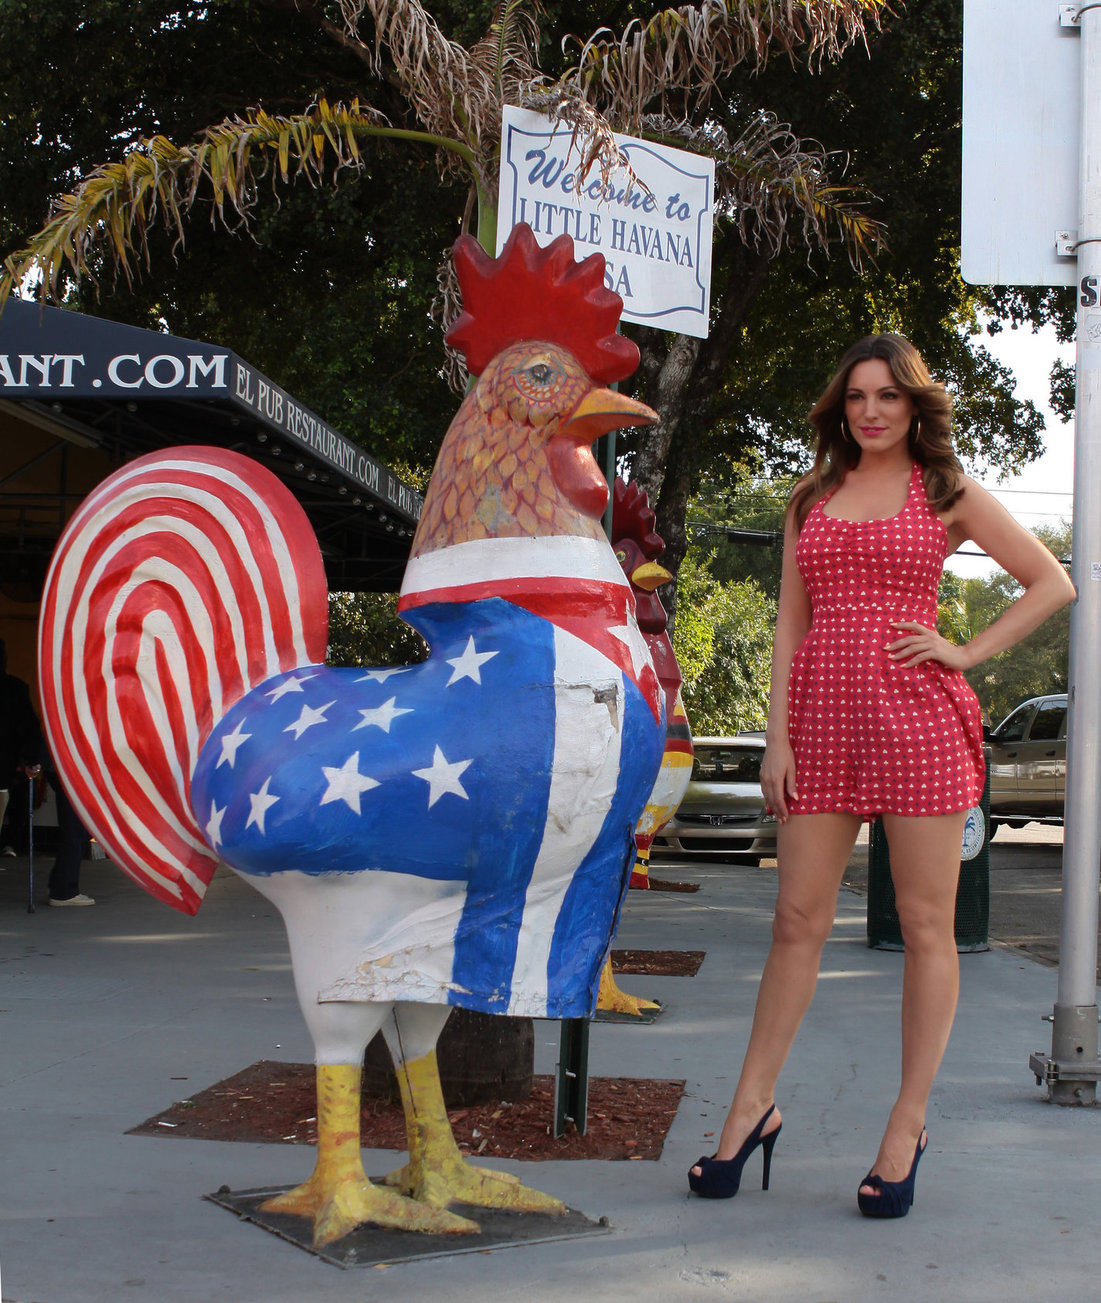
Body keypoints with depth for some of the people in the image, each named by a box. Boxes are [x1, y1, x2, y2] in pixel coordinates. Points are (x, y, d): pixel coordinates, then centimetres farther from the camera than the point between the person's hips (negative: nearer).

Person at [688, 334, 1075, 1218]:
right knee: (799, 921, 4)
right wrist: (779, 735, 4)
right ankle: (752, 1109, 12)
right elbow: (792, 623, 12)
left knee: (927, 925, 1)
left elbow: (1053, 584, 8)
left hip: (916, 716, -2)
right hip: (823, 721, 3)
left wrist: (968, 654, -2)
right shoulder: (812, 498, 15)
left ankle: (908, 1124, 9)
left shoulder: (947, 492, 6)